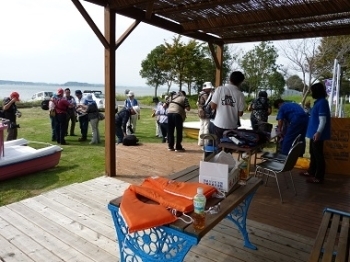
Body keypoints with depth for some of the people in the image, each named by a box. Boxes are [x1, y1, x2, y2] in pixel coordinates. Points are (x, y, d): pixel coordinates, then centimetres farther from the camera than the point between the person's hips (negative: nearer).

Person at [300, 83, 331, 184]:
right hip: (314, 132, 11)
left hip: (317, 134, -11)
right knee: (313, 153, 19)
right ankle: (311, 172, 32)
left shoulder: (322, 102, -17)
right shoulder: (319, 102, 14)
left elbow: (323, 120, -23)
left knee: (318, 155, -3)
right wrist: (307, 108, 19)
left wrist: (318, 132, -27)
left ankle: (319, 177, 6)